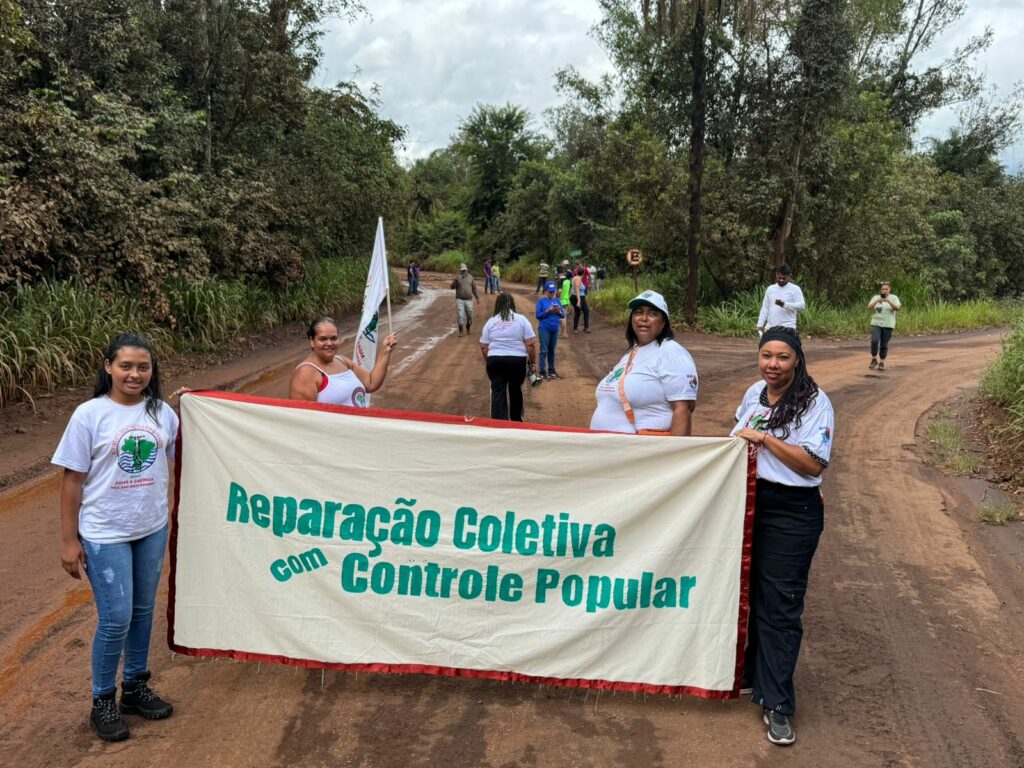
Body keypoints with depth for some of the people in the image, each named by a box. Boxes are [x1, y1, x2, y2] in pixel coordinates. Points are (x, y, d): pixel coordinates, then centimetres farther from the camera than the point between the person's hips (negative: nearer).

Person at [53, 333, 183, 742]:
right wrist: (69, 540, -7)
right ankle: (102, 701, 21)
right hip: (105, 534, -4)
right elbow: (72, 481, -8)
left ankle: (135, 687, 34)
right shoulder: (89, 415, -11)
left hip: (153, 529, 4)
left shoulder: (162, 412, -1)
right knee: (116, 619, 0)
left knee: (142, 612, 16)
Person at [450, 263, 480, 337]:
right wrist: (456, 280, -26)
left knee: (469, 316, 6)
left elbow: (474, 288, 10)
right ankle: (461, 331, -5)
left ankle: (468, 329, 30)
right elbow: (452, 286, -10)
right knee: (460, 315, -12)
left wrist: (477, 298, 9)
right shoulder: (457, 278, 1)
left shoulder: (470, 277, 6)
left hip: (469, 300, 2)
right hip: (459, 300, -2)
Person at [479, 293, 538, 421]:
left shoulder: (490, 322, 4)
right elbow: (531, 344, -4)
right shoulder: (522, 320, 1)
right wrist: (533, 362, 4)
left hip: (495, 361, 0)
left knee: (497, 392, 0)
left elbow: (484, 347, 4)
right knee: (515, 390, 18)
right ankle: (516, 420, 31)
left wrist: (488, 363, 17)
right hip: (518, 361, 0)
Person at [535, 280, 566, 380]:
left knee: (552, 351, 12)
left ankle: (551, 371, 21)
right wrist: (548, 311, -18)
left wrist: (559, 311, -12)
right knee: (544, 351, -6)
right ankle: (542, 372, -3)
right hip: (544, 329, -4)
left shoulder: (557, 300, 9)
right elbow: (538, 315, -7)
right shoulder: (541, 301, -3)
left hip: (555, 329, 4)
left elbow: (563, 315, 9)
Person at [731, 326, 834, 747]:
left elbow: (814, 464, -21)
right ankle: (748, 674, 38)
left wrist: (764, 438, -23)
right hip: (748, 503, 7)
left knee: (779, 606, -2)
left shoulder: (815, 402, -13)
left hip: (792, 514, -6)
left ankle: (777, 705, 9)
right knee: (746, 594, 18)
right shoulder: (754, 392, 7)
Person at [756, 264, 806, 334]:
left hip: (787, 328, -4)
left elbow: (802, 306, -11)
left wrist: (785, 304, -25)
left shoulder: (795, 289, 1)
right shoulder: (770, 289, 14)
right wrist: (760, 324, 6)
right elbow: (765, 308, 15)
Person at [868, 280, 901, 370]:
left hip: (888, 325, -1)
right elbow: (869, 307, -7)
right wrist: (877, 301, -24)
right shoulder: (876, 297, 6)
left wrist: (889, 301, -28)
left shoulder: (894, 298, 1)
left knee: (884, 345, 2)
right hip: (876, 324, 1)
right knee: (874, 341, -16)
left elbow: (898, 308, -14)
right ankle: (874, 359, 1)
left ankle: (882, 362, 13)